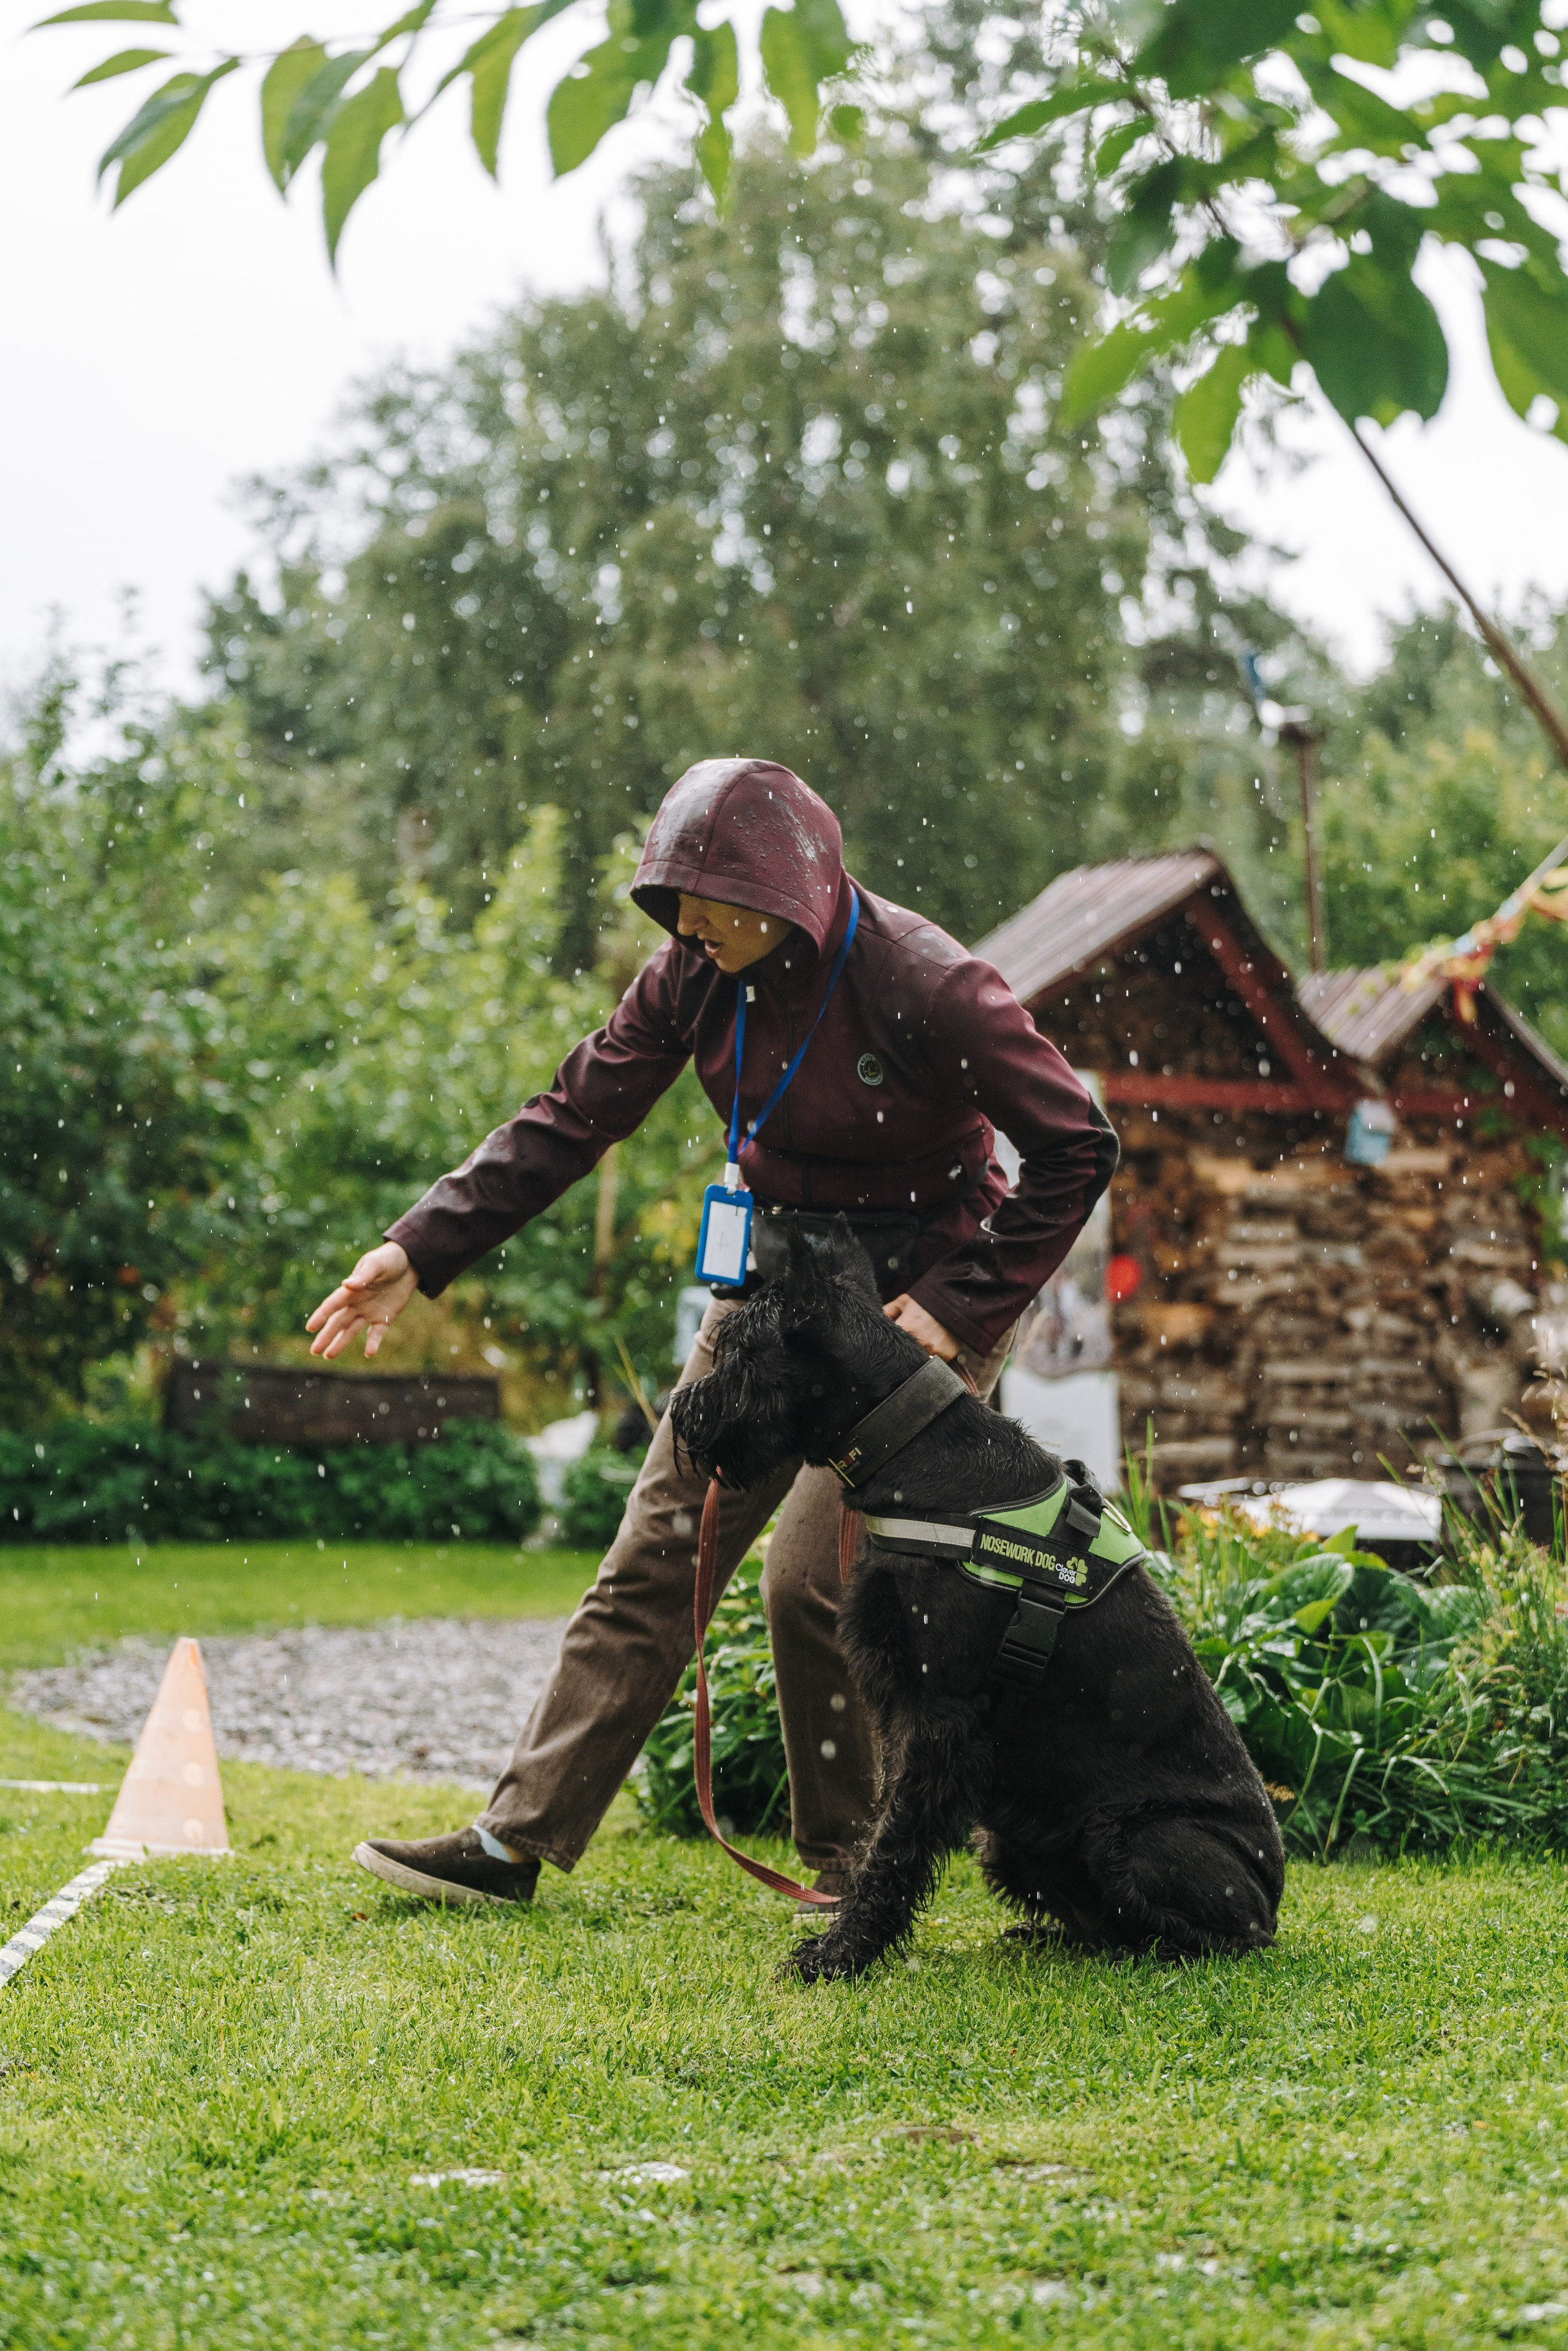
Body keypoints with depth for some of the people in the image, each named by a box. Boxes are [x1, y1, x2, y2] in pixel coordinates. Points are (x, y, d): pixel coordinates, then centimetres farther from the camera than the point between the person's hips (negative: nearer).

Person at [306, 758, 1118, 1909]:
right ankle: (518, 1839, 8)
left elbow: (1079, 1146, -18)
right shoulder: (701, 973, -6)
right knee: (656, 1556, 4)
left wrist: (962, 1306, -20)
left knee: (816, 1582, -14)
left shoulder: (925, 984, -23)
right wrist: (422, 1251, -8)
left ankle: (850, 1875, 5)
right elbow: (573, 1117, -1)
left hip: (917, 1298, -6)